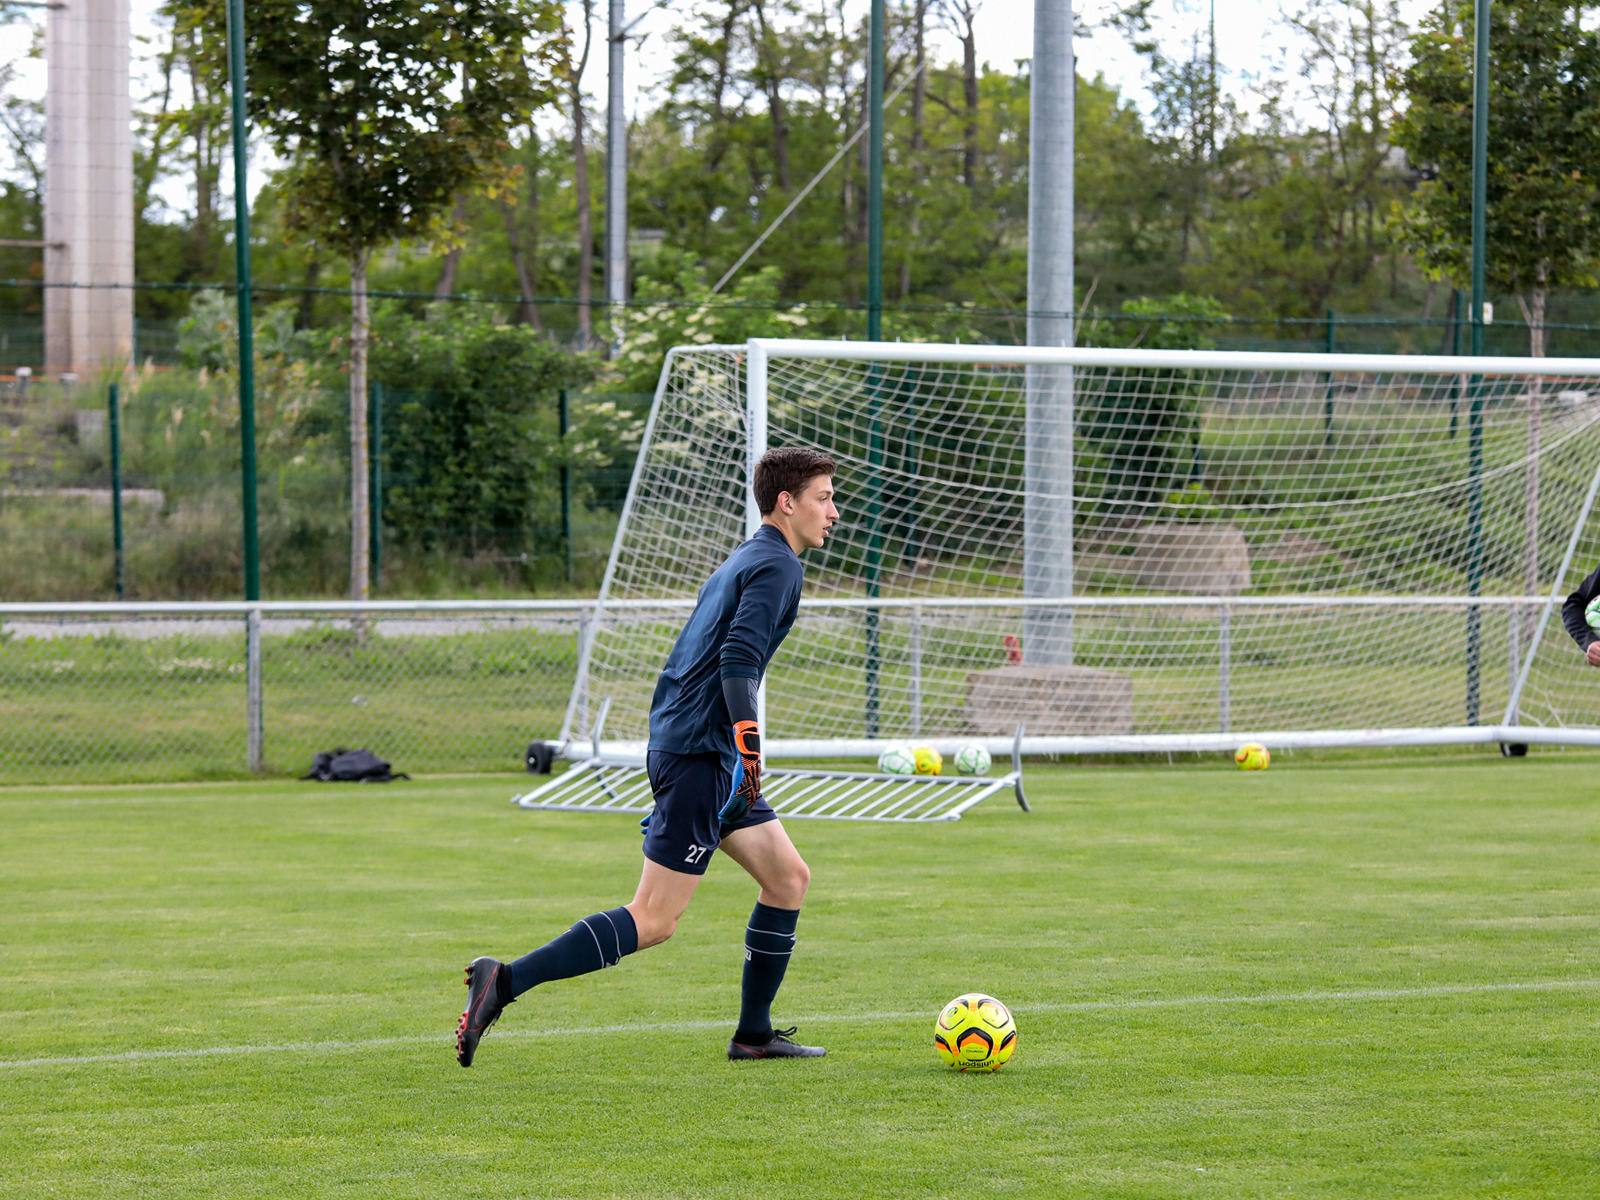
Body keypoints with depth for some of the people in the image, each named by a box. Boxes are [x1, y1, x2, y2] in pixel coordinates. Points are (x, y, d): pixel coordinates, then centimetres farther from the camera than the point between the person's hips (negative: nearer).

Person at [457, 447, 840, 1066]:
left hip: (676, 743, 10)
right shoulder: (776, 566, -9)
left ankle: (754, 1034, 16)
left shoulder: (742, 561, 21)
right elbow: (738, 657, -23)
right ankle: (504, 981, -17)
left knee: (788, 877, 13)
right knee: (652, 921, -11)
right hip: (699, 754, -10)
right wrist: (747, 741, -29)